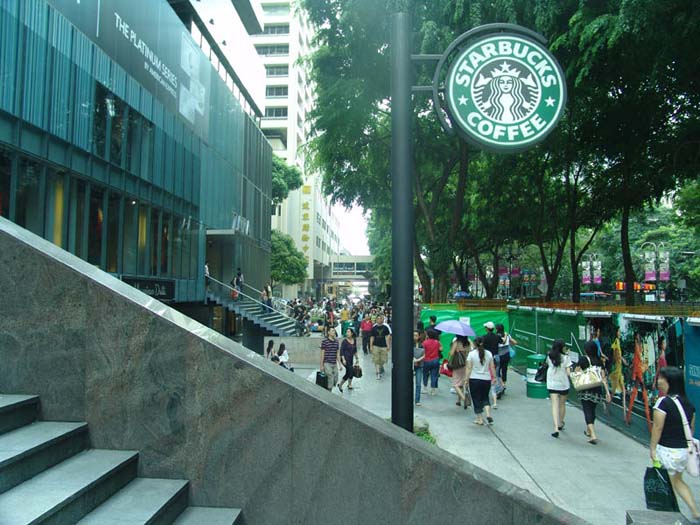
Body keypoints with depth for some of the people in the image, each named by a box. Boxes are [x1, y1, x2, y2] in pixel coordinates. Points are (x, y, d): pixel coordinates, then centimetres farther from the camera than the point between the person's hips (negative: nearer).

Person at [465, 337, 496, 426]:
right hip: (486, 379, 3)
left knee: (476, 399, 7)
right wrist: (494, 377, 15)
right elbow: (492, 367, 5)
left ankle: (480, 419, 10)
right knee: (485, 397, 18)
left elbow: (469, 368, -9)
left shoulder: (471, 354, -7)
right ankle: (488, 414, 0)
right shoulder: (489, 354, 3)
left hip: (474, 379, -3)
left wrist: (467, 379, -4)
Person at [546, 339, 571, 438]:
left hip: (552, 385, 1)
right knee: (562, 405, 19)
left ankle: (556, 428, -13)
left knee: (555, 406, -1)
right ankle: (560, 424, 37)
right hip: (563, 384, -1)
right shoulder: (566, 357, -11)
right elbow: (568, 373, -13)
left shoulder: (549, 357, -4)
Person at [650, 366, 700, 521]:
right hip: (684, 450, 7)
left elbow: (657, 428, -17)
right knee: (677, 481, 24)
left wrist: (652, 448, -8)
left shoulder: (663, 402, -18)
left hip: (667, 451, -7)